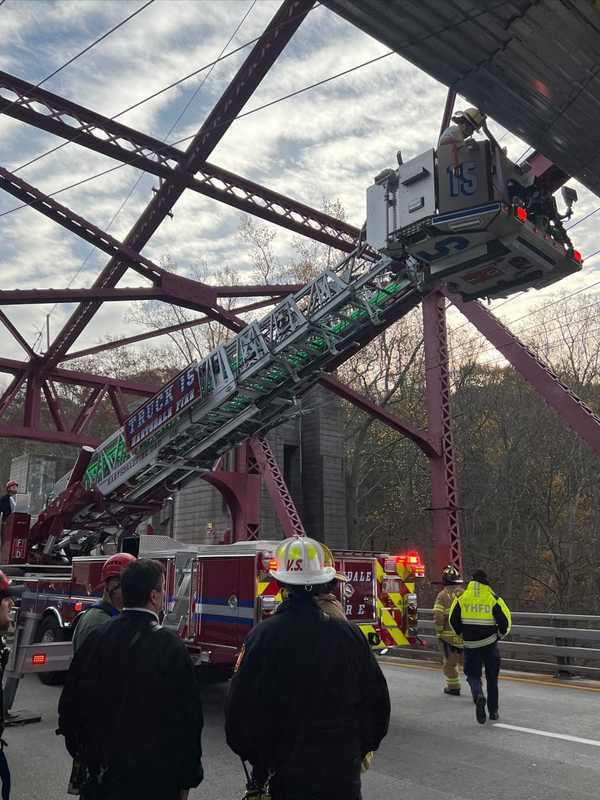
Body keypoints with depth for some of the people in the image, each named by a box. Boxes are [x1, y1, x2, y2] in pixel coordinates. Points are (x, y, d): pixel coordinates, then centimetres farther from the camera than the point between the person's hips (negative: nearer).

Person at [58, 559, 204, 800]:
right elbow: (189, 717, -15)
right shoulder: (170, 646, -19)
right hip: (155, 777, -4)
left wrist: (80, 751, 19)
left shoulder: (96, 639, -5)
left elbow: (70, 703, 4)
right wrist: (187, 779, -3)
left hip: (103, 771, 4)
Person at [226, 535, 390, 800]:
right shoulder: (349, 634, -10)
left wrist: (256, 758, 5)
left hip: (286, 770, 0)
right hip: (344, 771, 1)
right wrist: (359, 750, 14)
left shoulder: (262, 636, -16)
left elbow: (240, 707, -11)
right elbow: (376, 701, -1)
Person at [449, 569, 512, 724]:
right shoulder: (493, 599, -5)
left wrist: (461, 634, 17)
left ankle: (479, 696, -18)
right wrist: (500, 634, 12)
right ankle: (493, 710, 24)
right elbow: (505, 620, -6)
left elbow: (453, 620, 1)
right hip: (490, 644, 0)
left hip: (470, 644, 0)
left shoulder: (461, 598, -2)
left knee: (473, 675, 11)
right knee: (492, 677, 16)